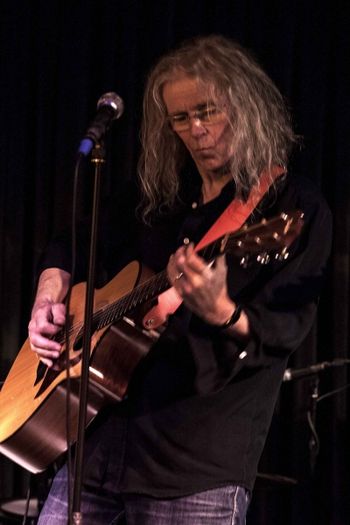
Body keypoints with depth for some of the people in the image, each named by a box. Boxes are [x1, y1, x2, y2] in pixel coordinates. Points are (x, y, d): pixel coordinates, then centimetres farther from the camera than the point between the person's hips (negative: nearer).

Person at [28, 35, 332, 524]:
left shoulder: (296, 208, -5)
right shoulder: (154, 195, 13)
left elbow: (282, 331, -15)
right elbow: (71, 248, 26)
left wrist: (220, 312, -34)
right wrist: (48, 302, 6)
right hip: (100, 435, 5)